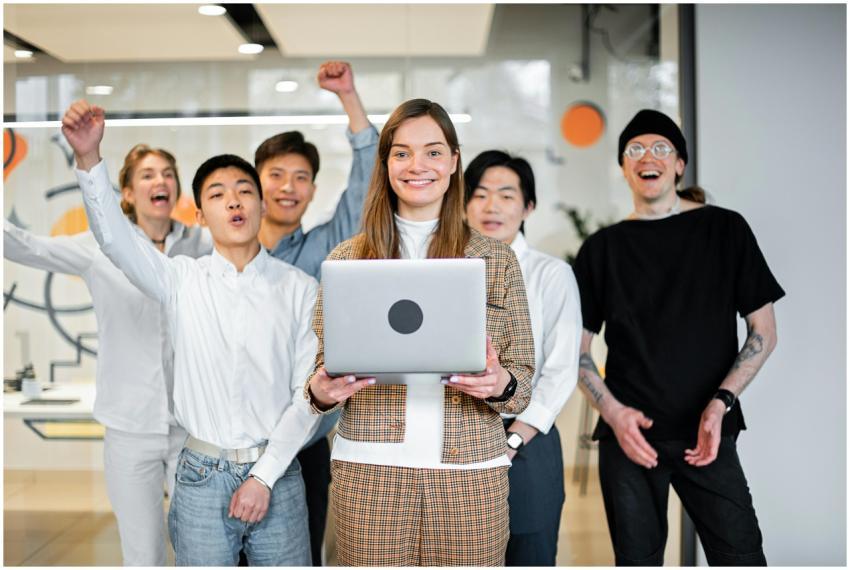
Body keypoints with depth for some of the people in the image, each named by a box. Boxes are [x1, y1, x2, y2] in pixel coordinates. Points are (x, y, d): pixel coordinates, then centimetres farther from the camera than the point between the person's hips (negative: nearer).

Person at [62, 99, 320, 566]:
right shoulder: (182, 280, 0)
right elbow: (113, 235, -17)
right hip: (201, 476, 0)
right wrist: (88, 158, -33)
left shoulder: (299, 288, -1)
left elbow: (309, 393, -3)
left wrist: (264, 476, -8)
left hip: (276, 474, 0)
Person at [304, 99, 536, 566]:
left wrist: (500, 385, -16)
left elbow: (524, 378, 6)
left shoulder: (496, 259, 5)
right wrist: (321, 391, -12)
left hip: (471, 475, 0)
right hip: (369, 473, 0)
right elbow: (322, 367, 10)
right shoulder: (346, 259, 6)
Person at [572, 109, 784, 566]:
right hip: (628, 438, 1)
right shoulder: (602, 248, 7)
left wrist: (721, 403, -10)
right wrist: (613, 413, -7)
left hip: (706, 436, -1)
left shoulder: (725, 229, 4)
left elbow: (763, 331, 4)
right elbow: (577, 350, 8)